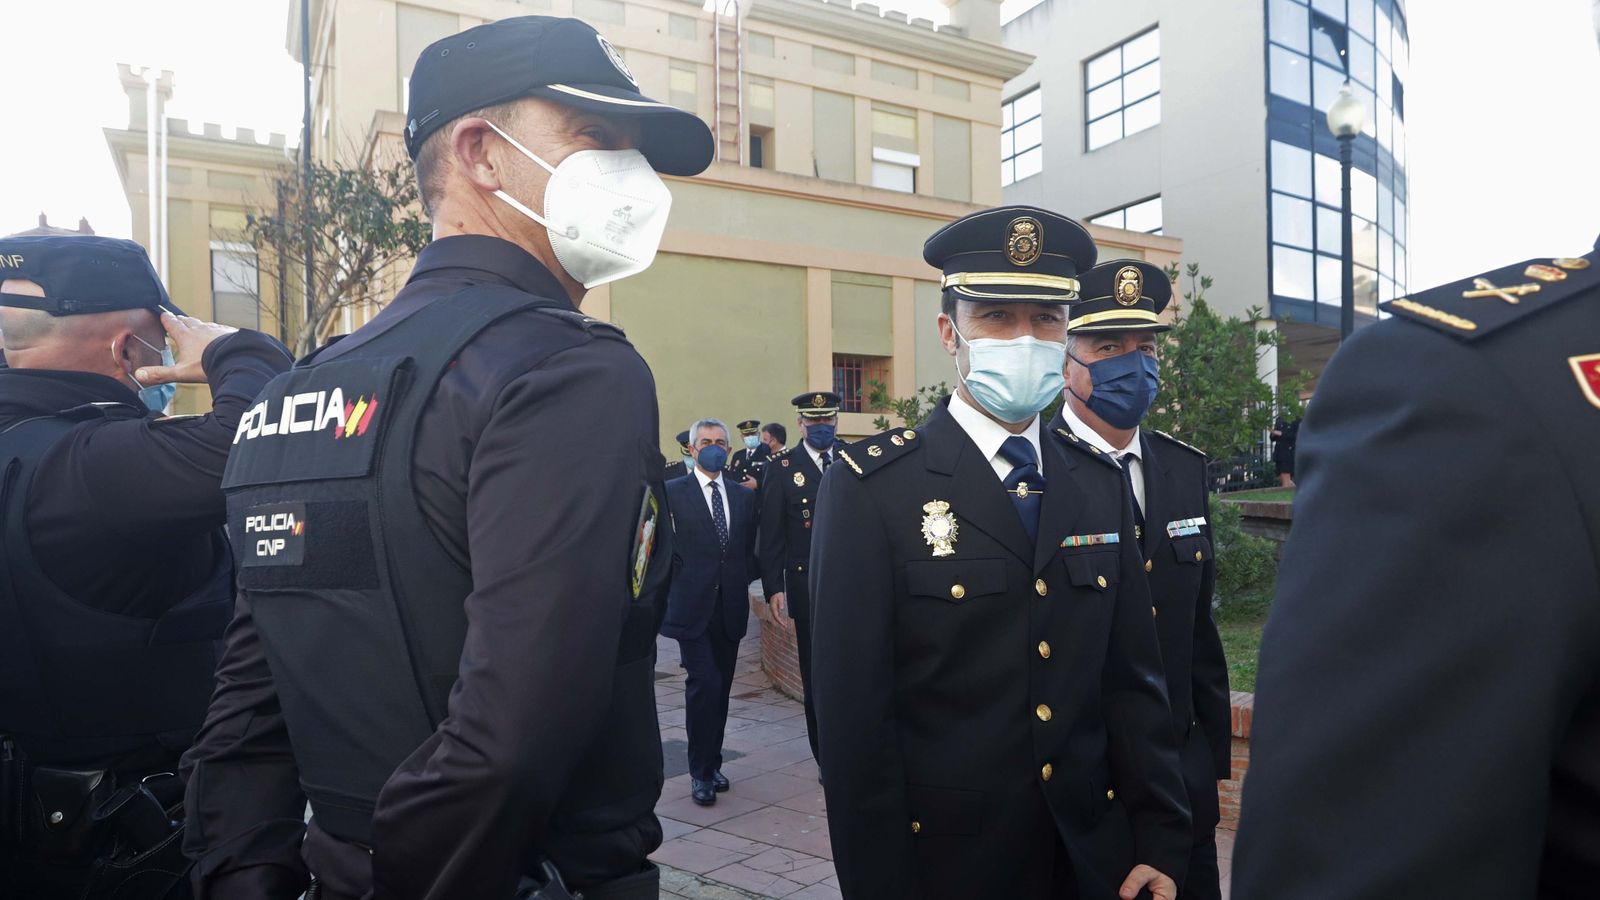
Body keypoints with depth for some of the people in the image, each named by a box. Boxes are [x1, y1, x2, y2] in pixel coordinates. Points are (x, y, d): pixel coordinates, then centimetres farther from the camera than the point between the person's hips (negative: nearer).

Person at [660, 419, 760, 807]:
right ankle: (701, 771, 3)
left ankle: (712, 764, 26)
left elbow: (751, 549, 15)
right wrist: (682, 582, -7)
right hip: (692, 607, -4)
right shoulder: (671, 492, -1)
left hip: (730, 607, 4)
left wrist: (741, 583, 3)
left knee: (721, 688, 11)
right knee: (704, 683, -11)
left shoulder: (744, 496, 11)